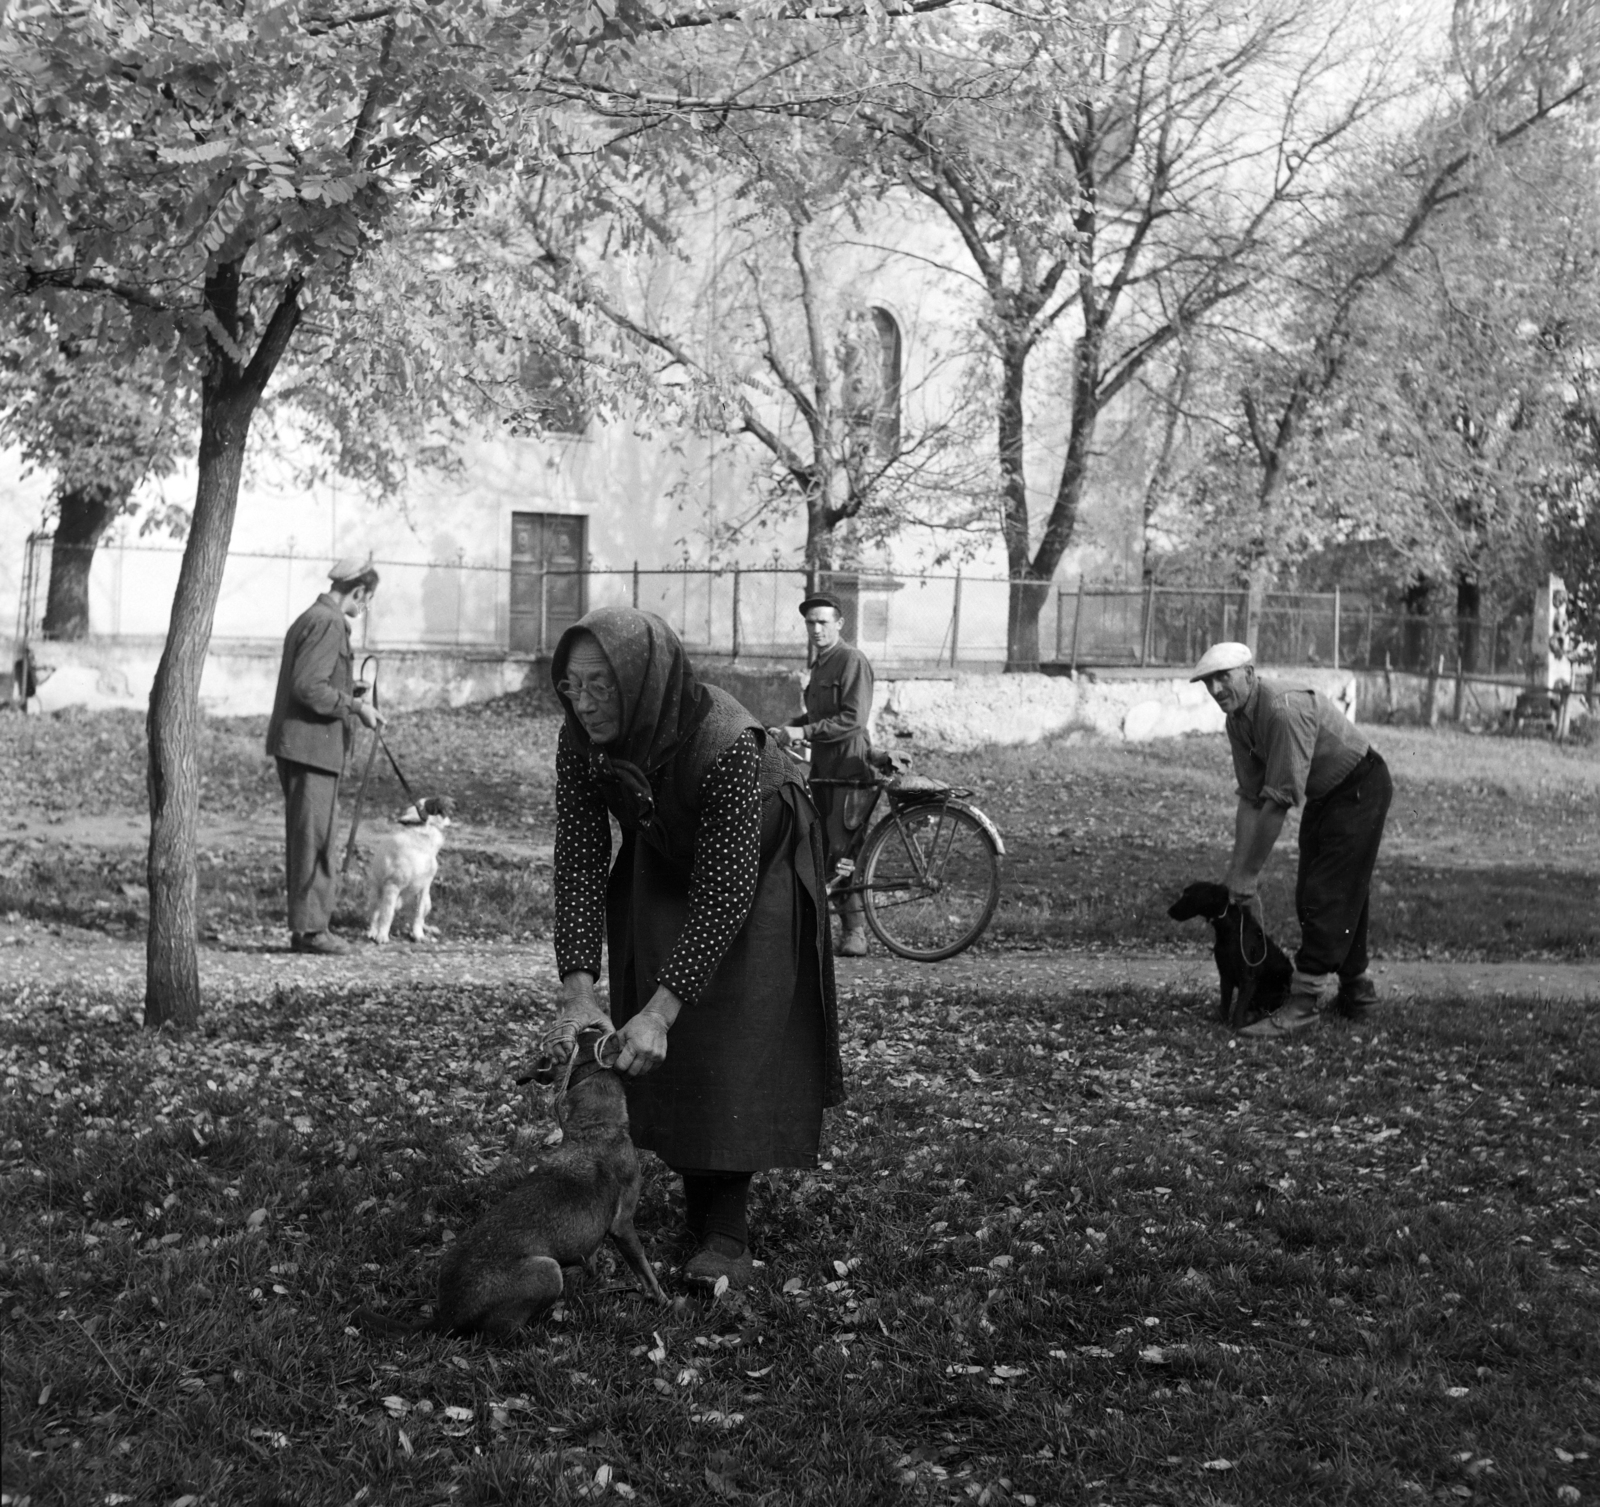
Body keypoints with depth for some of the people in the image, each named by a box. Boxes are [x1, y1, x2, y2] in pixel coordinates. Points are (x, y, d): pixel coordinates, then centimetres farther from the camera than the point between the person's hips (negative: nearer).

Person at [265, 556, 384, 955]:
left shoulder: (309, 618, 19)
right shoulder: (328, 623, -13)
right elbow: (307, 686, -21)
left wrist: (348, 692, 20)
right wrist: (354, 706, -17)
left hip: (294, 743, 11)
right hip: (311, 745, -11)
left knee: (305, 839, 13)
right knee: (314, 839, -7)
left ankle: (305, 927, 17)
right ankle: (310, 929, -4)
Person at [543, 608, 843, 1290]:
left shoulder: (728, 744, -41)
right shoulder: (581, 741, -25)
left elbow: (725, 892, -39)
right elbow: (578, 864, -24)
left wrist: (661, 1012, -43)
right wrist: (578, 992, -35)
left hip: (754, 868, -5)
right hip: (662, 870, 5)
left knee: (733, 1042, -13)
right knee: (660, 1053, 2)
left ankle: (728, 1233, -10)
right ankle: (697, 1200, 16)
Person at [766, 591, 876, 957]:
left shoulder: (852, 660, -11)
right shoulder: (820, 663, 18)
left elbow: (853, 719, -19)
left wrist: (803, 732, -21)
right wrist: (784, 727, 10)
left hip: (849, 767, -9)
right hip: (823, 765, 9)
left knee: (841, 849, -12)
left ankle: (856, 931, -8)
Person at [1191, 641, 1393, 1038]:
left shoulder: (1285, 709, -33)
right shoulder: (1237, 722, -5)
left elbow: (1280, 799, -33)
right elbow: (1250, 798, -2)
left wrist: (1248, 874, -28)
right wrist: (1239, 871, -9)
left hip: (1361, 787, -9)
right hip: (1323, 794, 9)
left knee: (1326, 897, -13)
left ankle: (1301, 1003, -12)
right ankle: (1356, 994, 26)